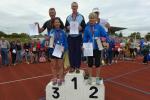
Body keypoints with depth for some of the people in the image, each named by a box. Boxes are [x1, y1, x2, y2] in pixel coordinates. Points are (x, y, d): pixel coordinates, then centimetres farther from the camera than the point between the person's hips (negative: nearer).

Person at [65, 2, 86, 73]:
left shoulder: (81, 17, 6)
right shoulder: (68, 17, 13)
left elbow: (84, 27, 3)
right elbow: (65, 27, 11)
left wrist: (80, 28, -17)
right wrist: (68, 28, -10)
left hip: (78, 37, -2)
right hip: (70, 37, 2)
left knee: (78, 52, 0)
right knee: (71, 52, 3)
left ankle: (77, 67, 10)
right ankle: (72, 67, 14)